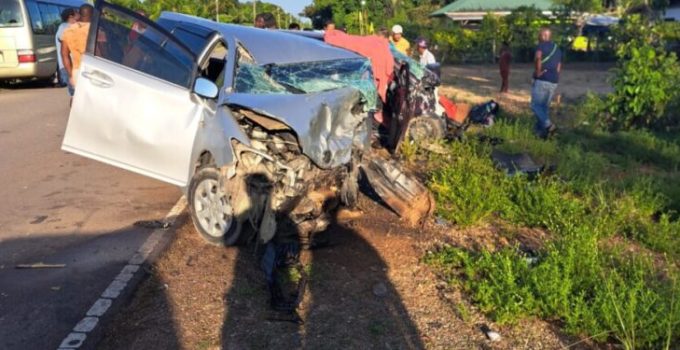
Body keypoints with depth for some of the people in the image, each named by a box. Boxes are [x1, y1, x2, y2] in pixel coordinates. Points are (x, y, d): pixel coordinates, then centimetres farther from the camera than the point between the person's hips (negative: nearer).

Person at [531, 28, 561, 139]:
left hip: (542, 80, -7)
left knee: (536, 105, -4)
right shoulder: (557, 49, 19)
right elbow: (558, 68, 18)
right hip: (553, 82, 7)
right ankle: (540, 130, 12)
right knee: (545, 106, 12)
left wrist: (538, 71, -15)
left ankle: (548, 125, -18)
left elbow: (538, 57, -25)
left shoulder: (542, 45, -5)